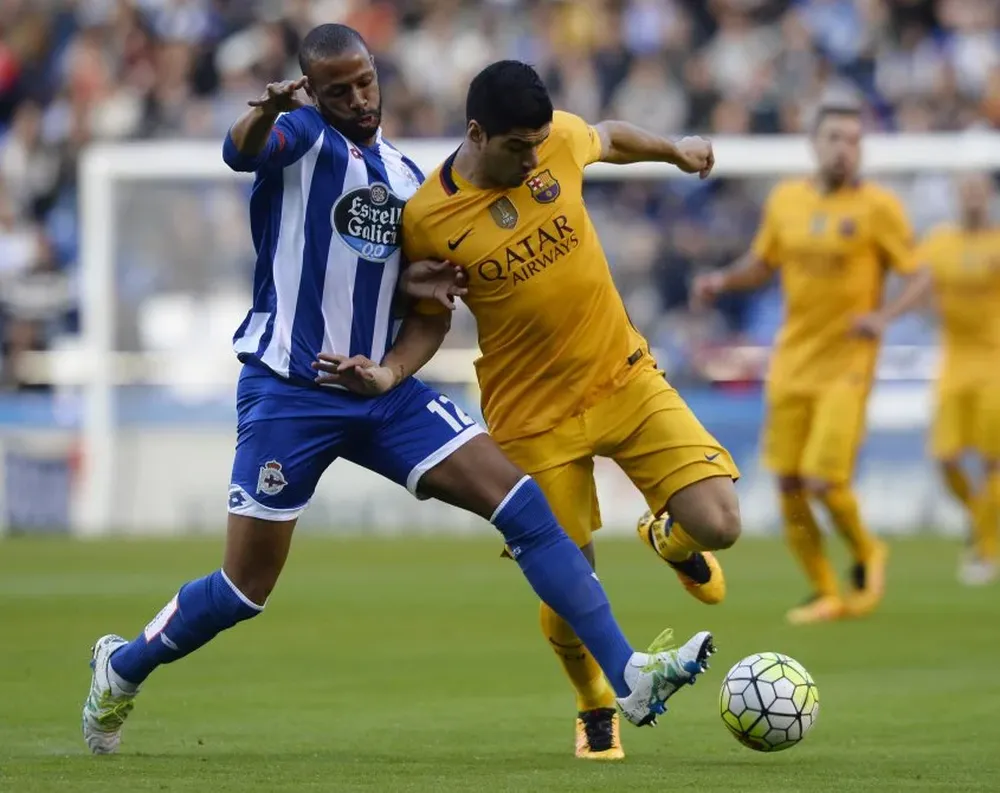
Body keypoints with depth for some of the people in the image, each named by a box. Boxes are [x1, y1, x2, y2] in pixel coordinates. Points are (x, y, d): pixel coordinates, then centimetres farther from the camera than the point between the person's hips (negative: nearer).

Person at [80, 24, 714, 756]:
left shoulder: (407, 180, 12)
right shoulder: (305, 136, -6)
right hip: (288, 393, -5)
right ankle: (123, 667, 28)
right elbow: (241, 153, -31)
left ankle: (629, 677, -13)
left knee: (522, 503, -10)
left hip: (379, 392, 5)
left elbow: (426, 308, 18)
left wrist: (392, 369, -4)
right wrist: (266, 112, -55)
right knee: (244, 591, -1)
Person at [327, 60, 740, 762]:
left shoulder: (560, 138, -10)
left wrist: (677, 151, 32)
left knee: (719, 526, -13)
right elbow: (432, 319, 2)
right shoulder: (426, 221, -15)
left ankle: (672, 538, 27)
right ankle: (596, 712, 33)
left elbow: (609, 136, 16)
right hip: (535, 415, -2)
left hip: (626, 378, 2)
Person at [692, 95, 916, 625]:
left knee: (824, 483, -14)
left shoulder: (878, 207, -7)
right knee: (789, 485, 2)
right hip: (792, 362, 4)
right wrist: (722, 281, -2)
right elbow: (761, 265, 18)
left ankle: (866, 553, 17)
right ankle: (826, 594, 19)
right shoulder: (785, 199, 5)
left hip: (846, 364, -4)